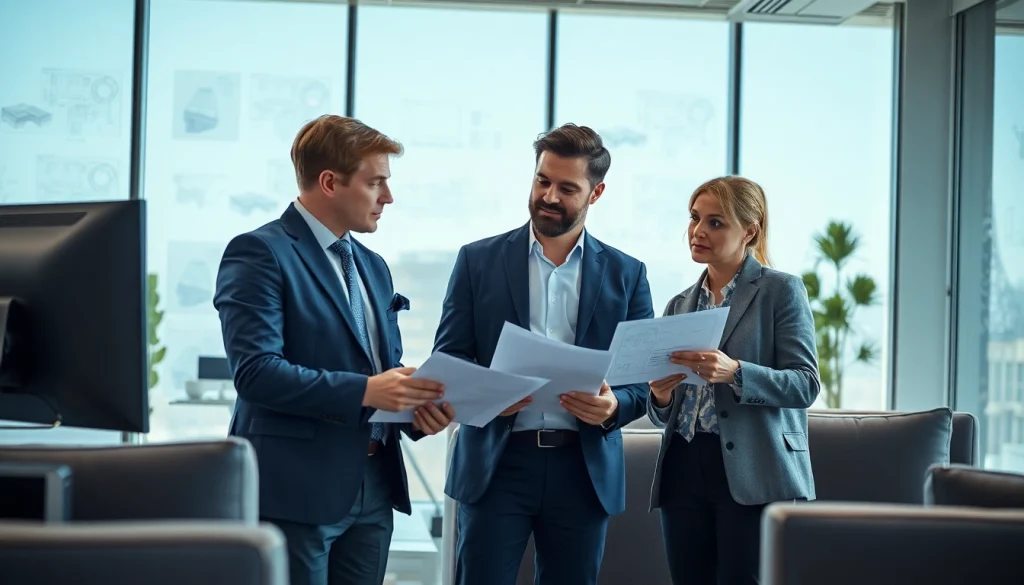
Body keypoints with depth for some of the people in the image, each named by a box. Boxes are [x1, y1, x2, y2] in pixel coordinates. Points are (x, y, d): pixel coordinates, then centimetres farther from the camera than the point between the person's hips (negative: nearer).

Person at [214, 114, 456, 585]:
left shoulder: (373, 267, 17)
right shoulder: (260, 253, -8)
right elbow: (255, 370, -18)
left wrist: (417, 408, -2)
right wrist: (364, 391, -24)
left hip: (373, 490, 8)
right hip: (297, 490, -7)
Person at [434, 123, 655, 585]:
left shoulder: (626, 274, 8)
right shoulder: (478, 260, 6)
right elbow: (447, 357, 4)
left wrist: (614, 406, -15)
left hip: (585, 470, 1)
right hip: (496, 463, -1)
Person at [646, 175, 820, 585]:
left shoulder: (781, 290, 0)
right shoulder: (680, 305, 16)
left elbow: (805, 384, -9)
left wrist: (735, 373, -24)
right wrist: (660, 397, -5)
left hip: (753, 476, -5)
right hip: (684, 472, 5)